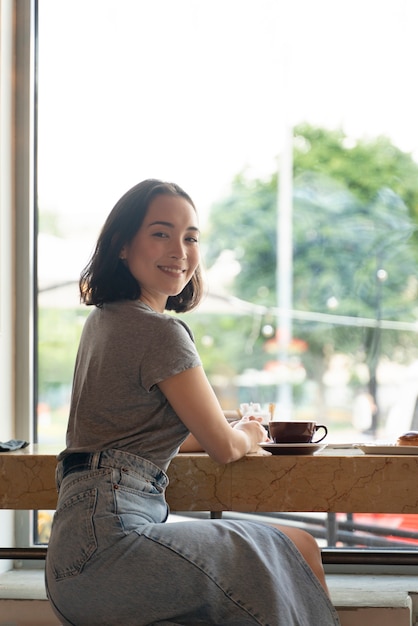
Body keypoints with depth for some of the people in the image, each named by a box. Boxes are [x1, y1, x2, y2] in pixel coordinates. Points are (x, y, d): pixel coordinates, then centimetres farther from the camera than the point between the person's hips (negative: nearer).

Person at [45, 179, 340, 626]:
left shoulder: (103, 320, 16)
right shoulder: (160, 331, -12)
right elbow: (224, 447, -4)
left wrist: (235, 433, 27)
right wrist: (248, 435, 19)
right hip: (110, 535, -10)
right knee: (300, 552, -6)